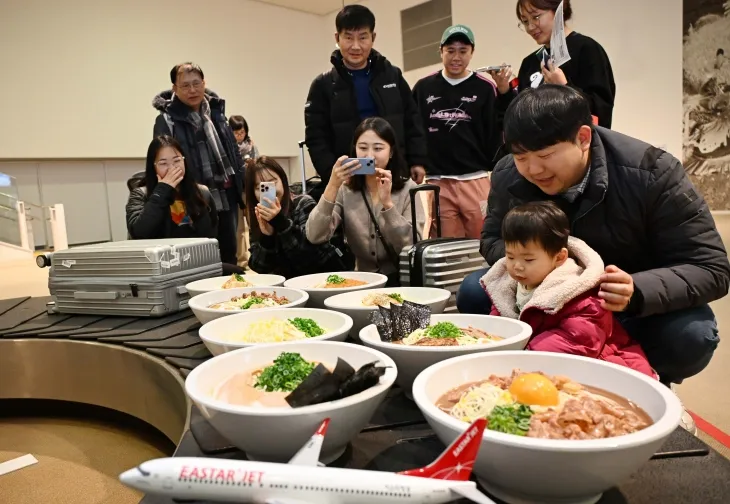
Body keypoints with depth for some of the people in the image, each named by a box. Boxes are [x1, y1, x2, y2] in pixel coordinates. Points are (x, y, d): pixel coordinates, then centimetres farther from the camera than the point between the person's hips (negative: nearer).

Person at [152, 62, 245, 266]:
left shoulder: (216, 111, 12)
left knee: (230, 255, 13)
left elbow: (234, 152, 16)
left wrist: (243, 186, 13)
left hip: (227, 197, 5)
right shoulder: (167, 120, -5)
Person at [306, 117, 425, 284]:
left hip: (401, 279, 0)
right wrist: (332, 186, -20)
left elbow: (413, 247, -13)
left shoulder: (408, 189, -3)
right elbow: (314, 237, -12)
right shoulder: (345, 190, 1)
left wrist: (387, 202, -22)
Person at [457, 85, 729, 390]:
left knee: (690, 336, -33)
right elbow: (492, 239, -1)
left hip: (638, 311, -2)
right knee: (474, 292, -17)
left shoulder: (652, 173, -23)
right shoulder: (507, 177, -14)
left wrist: (637, 292, -41)